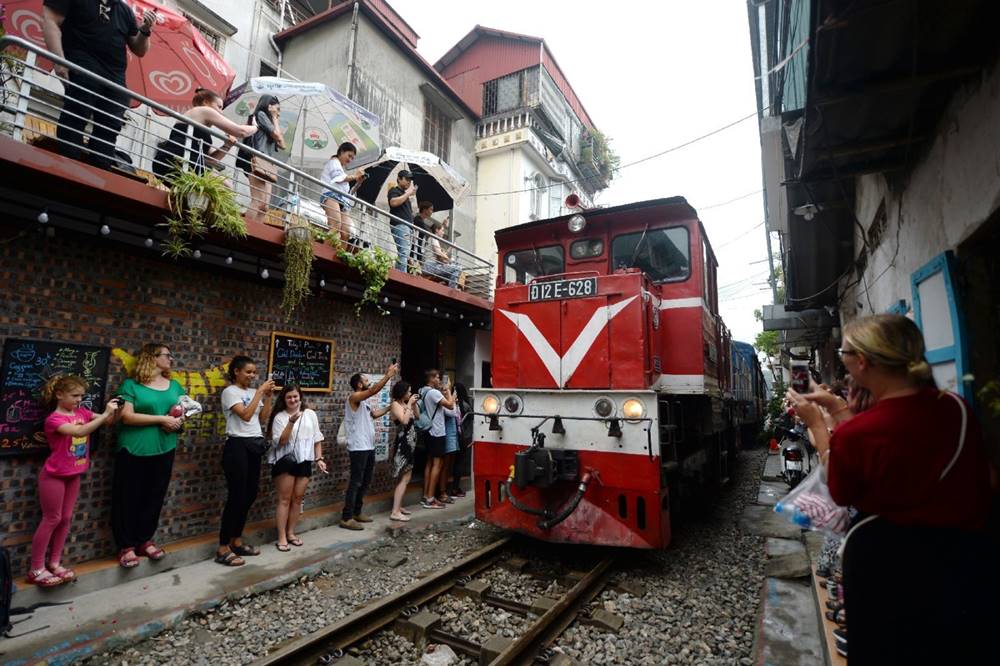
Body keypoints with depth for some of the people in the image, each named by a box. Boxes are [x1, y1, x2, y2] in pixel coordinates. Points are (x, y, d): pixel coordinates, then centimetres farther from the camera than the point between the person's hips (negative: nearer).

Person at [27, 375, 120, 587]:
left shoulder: (82, 413, 0)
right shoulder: (54, 419, -20)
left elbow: (108, 421, -4)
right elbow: (79, 431, -36)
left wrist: (113, 411, -23)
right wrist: (105, 414, -40)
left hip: (73, 475, 6)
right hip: (54, 476, -6)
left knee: (66, 518, 11)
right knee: (52, 519, 1)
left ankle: (55, 563, 23)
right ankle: (36, 569, 14)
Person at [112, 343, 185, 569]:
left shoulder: (174, 385, 10)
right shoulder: (131, 384, -5)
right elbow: (127, 416, -15)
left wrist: (179, 420, -8)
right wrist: (162, 419, -18)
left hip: (164, 449, 5)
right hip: (134, 450, -4)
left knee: (155, 497, 12)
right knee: (129, 498, 6)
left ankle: (145, 540, 26)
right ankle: (126, 546, 18)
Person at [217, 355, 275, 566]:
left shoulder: (253, 392, 12)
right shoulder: (230, 391, -8)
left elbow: (263, 418, 8)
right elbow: (246, 415, -20)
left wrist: (268, 396, 0)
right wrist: (259, 392, -18)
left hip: (255, 446, 7)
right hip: (238, 446, -7)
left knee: (250, 495, 11)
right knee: (237, 496, -5)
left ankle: (236, 541, 24)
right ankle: (223, 548, 7)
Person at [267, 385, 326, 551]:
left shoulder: (310, 414, 4)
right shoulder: (280, 417, -5)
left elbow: (317, 438, 8)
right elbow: (279, 442, -15)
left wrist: (319, 458, 2)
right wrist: (291, 422, -25)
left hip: (304, 461, 3)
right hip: (285, 461, -3)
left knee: (297, 499, 10)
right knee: (285, 499, 1)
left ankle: (291, 533, 23)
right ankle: (282, 537, 9)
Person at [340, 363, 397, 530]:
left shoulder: (363, 401, 17)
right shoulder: (354, 397, -12)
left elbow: (374, 414, 25)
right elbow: (374, 390, -26)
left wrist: (390, 406, 21)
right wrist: (389, 374, -24)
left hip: (368, 447, 10)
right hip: (358, 448, -10)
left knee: (365, 481, 15)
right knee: (356, 482, -6)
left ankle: (356, 512, 25)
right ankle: (346, 518, 0)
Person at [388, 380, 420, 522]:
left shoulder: (404, 404, 13)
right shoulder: (395, 404, -12)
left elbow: (417, 416, 21)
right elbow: (404, 420, -25)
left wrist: (414, 403, 9)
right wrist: (409, 404, -18)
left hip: (408, 443, 10)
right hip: (402, 443, -10)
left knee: (404, 477, 15)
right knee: (404, 478, -10)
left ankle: (398, 506, 24)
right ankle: (395, 512, -8)